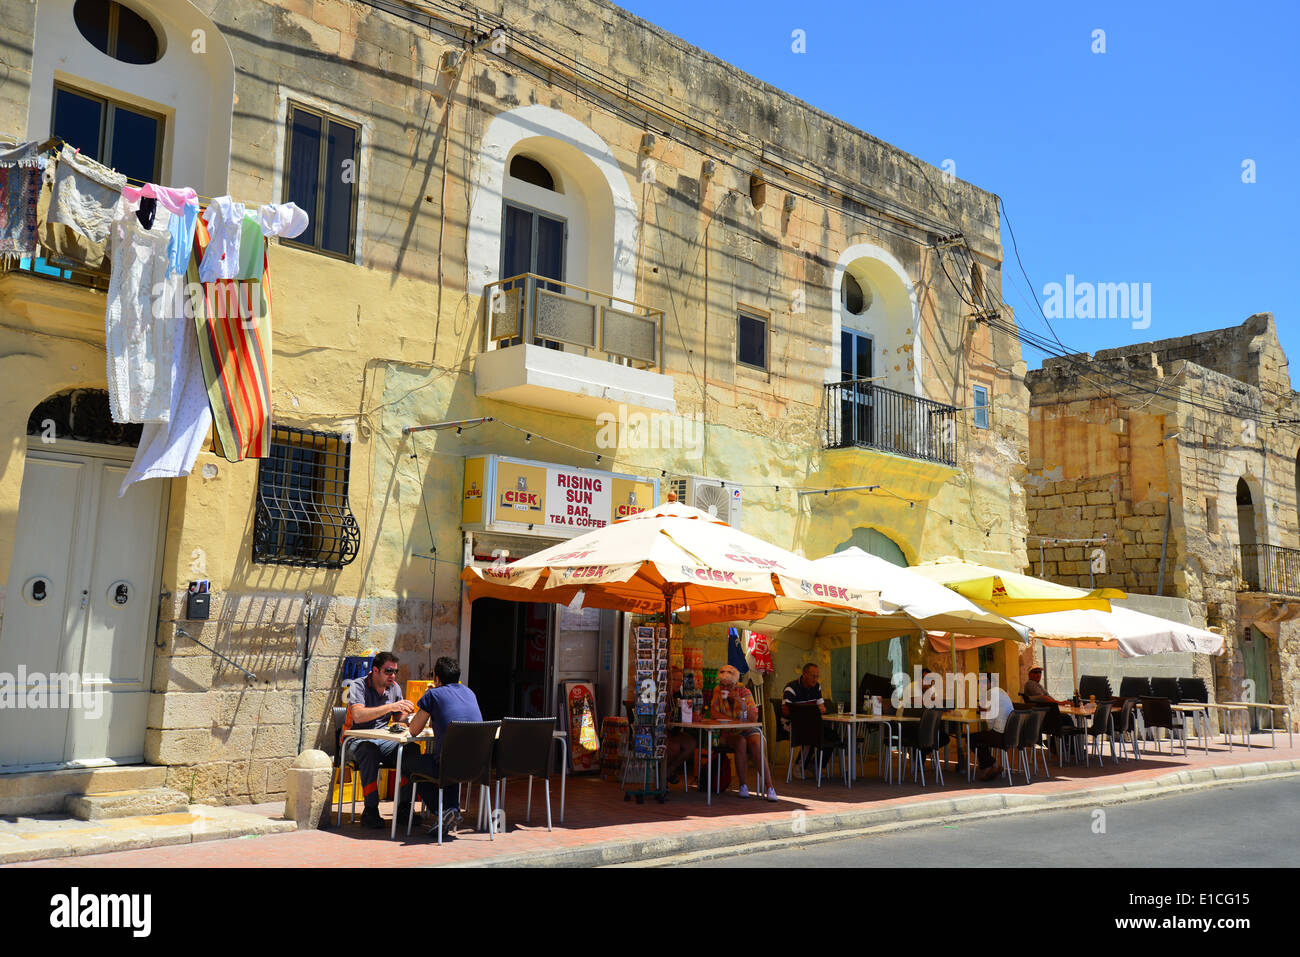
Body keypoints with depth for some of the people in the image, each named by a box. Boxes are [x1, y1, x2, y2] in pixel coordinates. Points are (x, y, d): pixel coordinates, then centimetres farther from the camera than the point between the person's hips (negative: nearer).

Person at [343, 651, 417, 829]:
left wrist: (405, 712, -8)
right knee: (370, 751, -39)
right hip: (357, 740, -5)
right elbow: (358, 715, -29)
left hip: (383, 740, 5)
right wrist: (390, 707, -35)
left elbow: (399, 720, 16)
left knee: (412, 749, -22)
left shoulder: (395, 688, 9)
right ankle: (370, 810, -34)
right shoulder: (358, 686, -10)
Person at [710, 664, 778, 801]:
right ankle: (743, 785, -23)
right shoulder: (718, 691, 0)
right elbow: (714, 714, -8)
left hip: (749, 729, 0)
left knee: (756, 744, -31)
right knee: (741, 742, -32)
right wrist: (733, 720, -19)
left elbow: (754, 718, -13)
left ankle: (769, 787, -31)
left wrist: (741, 702, -27)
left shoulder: (744, 692, -6)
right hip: (729, 733, 0)